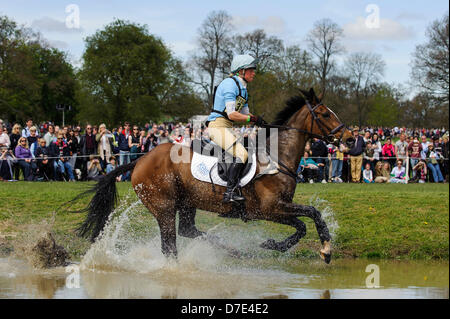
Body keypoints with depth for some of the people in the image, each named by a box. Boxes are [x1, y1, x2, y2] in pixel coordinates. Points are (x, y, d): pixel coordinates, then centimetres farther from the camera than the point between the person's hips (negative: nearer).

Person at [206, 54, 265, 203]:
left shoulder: (243, 88, 18)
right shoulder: (230, 84, -14)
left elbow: (246, 113, 20)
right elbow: (232, 114, -21)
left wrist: (257, 119, -1)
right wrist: (253, 119, -16)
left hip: (227, 128, 11)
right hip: (218, 125, -11)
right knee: (241, 154, -24)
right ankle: (230, 192, -28)